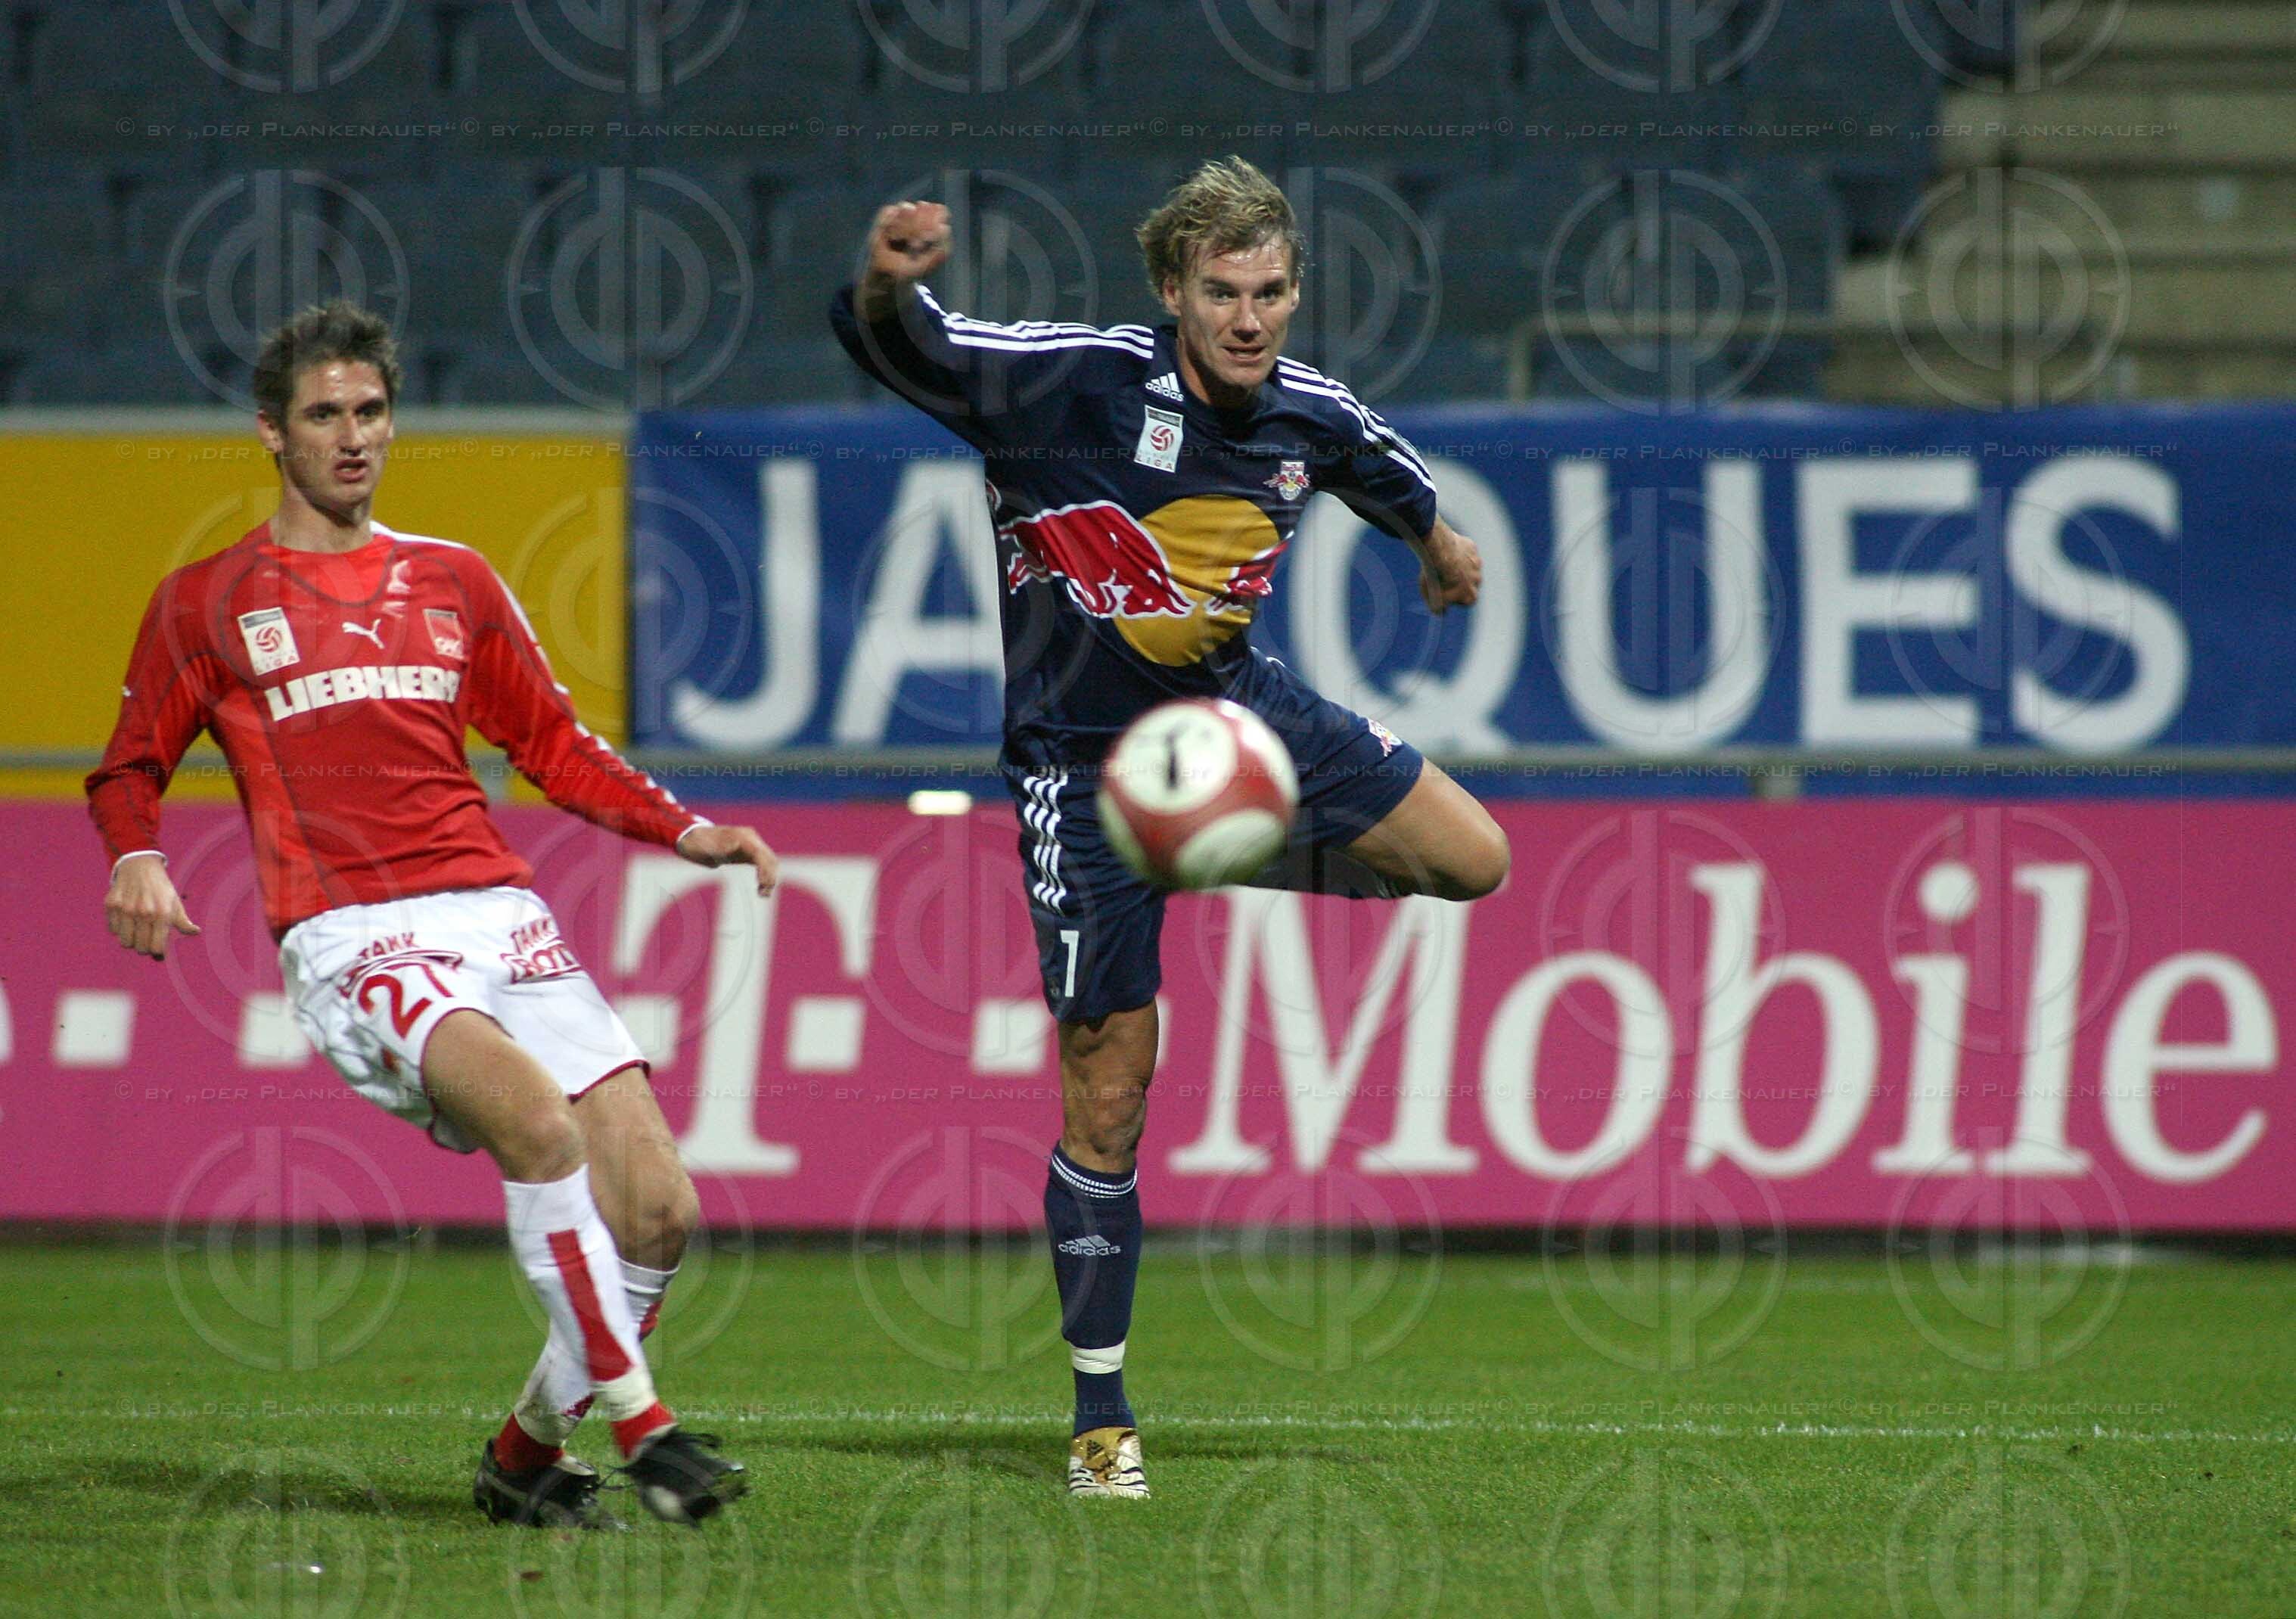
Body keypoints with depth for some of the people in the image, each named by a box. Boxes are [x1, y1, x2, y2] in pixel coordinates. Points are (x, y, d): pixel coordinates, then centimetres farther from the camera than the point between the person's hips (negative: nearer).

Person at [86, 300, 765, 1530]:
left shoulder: (453, 583, 21)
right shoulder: (206, 603, 12)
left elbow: (554, 746, 27)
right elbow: (130, 769, 17)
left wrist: (683, 829, 13)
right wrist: (136, 860, -5)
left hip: (496, 914, 5)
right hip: (353, 943, -5)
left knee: (656, 1207, -10)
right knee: (536, 1117, -33)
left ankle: (525, 1456, 11)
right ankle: (639, 1420, -28)